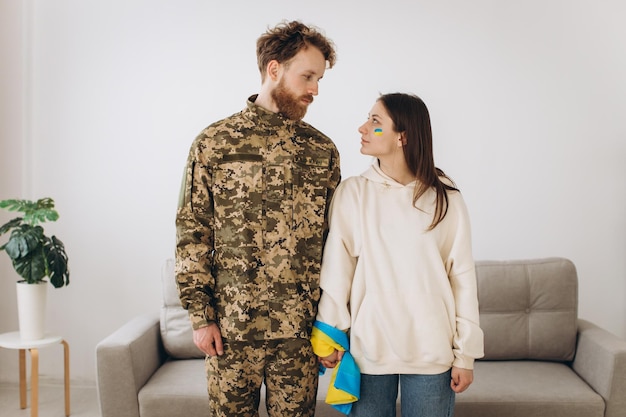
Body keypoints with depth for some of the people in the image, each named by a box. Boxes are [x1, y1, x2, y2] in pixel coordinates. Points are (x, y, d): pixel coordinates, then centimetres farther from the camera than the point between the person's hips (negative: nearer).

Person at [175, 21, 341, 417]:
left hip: (300, 328, 2)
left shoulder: (323, 150, 5)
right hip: (231, 325, -1)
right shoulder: (215, 142, -2)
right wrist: (200, 315, -4)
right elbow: (192, 233, -1)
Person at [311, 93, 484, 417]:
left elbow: (462, 275, -1)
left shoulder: (445, 198, -3)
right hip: (368, 347, 0)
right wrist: (329, 337, -1)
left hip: (431, 352, 0)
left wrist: (465, 353, 0)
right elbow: (336, 269, -3)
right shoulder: (352, 192, -4)